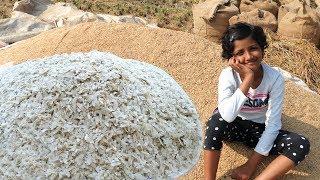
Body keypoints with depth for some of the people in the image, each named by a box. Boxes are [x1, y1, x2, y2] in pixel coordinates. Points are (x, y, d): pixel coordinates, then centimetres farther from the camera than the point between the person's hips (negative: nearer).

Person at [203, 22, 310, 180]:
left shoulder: (275, 78, -19)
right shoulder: (228, 75, -21)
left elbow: (273, 123, -19)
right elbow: (227, 116, -37)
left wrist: (251, 164, -22)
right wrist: (247, 79, -38)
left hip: (259, 129, 2)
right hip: (234, 125, -1)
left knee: (301, 145, -25)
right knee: (216, 121, -36)